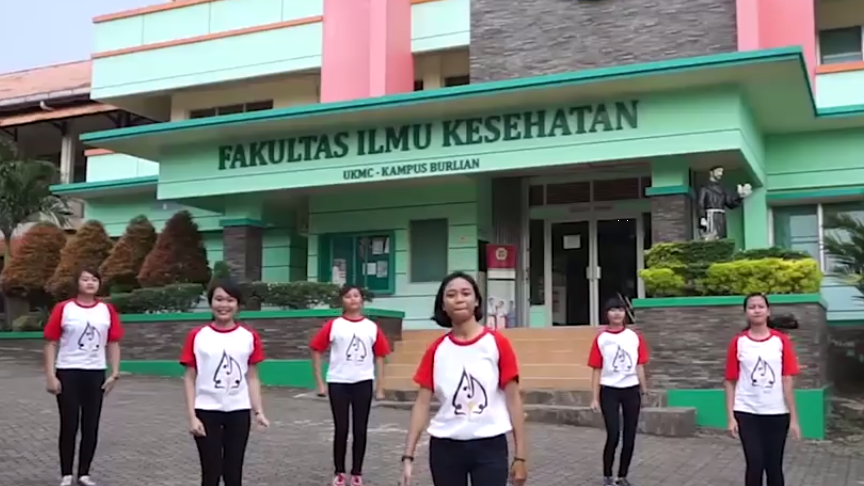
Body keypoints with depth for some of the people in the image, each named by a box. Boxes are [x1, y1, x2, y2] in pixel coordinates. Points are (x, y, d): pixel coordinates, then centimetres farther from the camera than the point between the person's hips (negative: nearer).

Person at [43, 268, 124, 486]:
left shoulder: (107, 310, 4)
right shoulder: (63, 309, -4)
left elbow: (113, 343, 8)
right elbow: (51, 343, -3)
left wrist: (115, 373, 1)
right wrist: (50, 376, -9)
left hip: (96, 373, 3)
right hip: (68, 372, -2)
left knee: (91, 427, 7)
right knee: (69, 426, 1)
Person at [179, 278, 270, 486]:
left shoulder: (249, 337, 2)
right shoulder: (197, 336, -3)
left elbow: (252, 378, 6)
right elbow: (190, 378, -1)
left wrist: (258, 411, -3)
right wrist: (192, 416, -8)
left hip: (239, 411, 2)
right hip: (207, 411, -2)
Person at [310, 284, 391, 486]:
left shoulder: (372, 328, 4)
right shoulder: (333, 326, -1)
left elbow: (379, 356, 7)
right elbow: (316, 350, 0)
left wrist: (380, 387, 5)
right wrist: (320, 383, -3)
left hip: (363, 383, 1)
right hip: (338, 382, -1)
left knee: (360, 430, 6)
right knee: (341, 429, 4)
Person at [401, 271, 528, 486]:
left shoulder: (497, 343, -5)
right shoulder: (436, 350, 2)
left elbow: (513, 399, -3)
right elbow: (422, 403, 2)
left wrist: (520, 455, -5)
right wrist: (408, 456, -3)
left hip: (489, 446, -2)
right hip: (445, 448, 3)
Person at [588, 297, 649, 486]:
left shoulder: (634, 337, 5)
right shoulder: (601, 339, -2)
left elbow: (639, 366, 9)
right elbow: (597, 370, -1)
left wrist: (644, 391, 7)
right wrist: (595, 398, -3)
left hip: (631, 390, 3)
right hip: (609, 391, -3)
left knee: (629, 437, 6)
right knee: (613, 435, -8)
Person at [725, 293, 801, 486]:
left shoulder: (782, 341, 0)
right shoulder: (738, 342, 0)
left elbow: (788, 380, -2)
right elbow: (731, 381, 2)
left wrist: (793, 418, -4)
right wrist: (731, 417, -4)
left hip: (777, 413, 1)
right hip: (747, 413, -1)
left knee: (774, 466, 10)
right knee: (755, 464, -5)